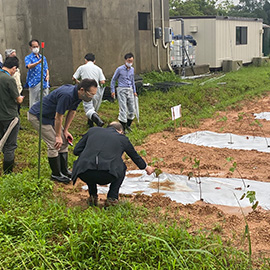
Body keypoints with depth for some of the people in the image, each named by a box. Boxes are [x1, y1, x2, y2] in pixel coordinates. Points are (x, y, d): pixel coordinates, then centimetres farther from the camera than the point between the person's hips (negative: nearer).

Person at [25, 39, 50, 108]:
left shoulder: (43, 57, 17)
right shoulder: (28, 57, 1)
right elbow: (29, 66, -19)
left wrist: (47, 75, 2)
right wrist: (38, 62, -37)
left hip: (44, 82, 5)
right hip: (34, 83, -5)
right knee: (34, 102, -5)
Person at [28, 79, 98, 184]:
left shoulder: (78, 95, -7)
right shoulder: (66, 95, -35)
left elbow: (72, 111, 7)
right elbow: (58, 117, -26)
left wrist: (65, 131, 8)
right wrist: (58, 136, -15)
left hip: (50, 116, 9)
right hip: (37, 116, -9)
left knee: (64, 141, 9)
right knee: (54, 144, -10)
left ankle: (64, 171, 19)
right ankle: (56, 174, 4)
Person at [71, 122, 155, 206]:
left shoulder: (93, 130, 23)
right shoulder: (123, 138, 21)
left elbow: (76, 150, 21)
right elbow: (135, 157, 37)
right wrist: (146, 167, 56)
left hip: (84, 174, 2)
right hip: (106, 176, -1)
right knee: (122, 168, 30)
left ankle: (93, 196, 30)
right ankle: (112, 198, 20)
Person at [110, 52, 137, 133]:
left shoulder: (132, 69, 11)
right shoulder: (120, 69, -6)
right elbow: (113, 80, 2)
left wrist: (134, 91, 22)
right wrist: (113, 91, -3)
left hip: (130, 90, 6)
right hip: (122, 90, -6)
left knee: (132, 109, 7)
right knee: (123, 109, -10)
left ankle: (128, 125, 26)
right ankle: (122, 128, -3)